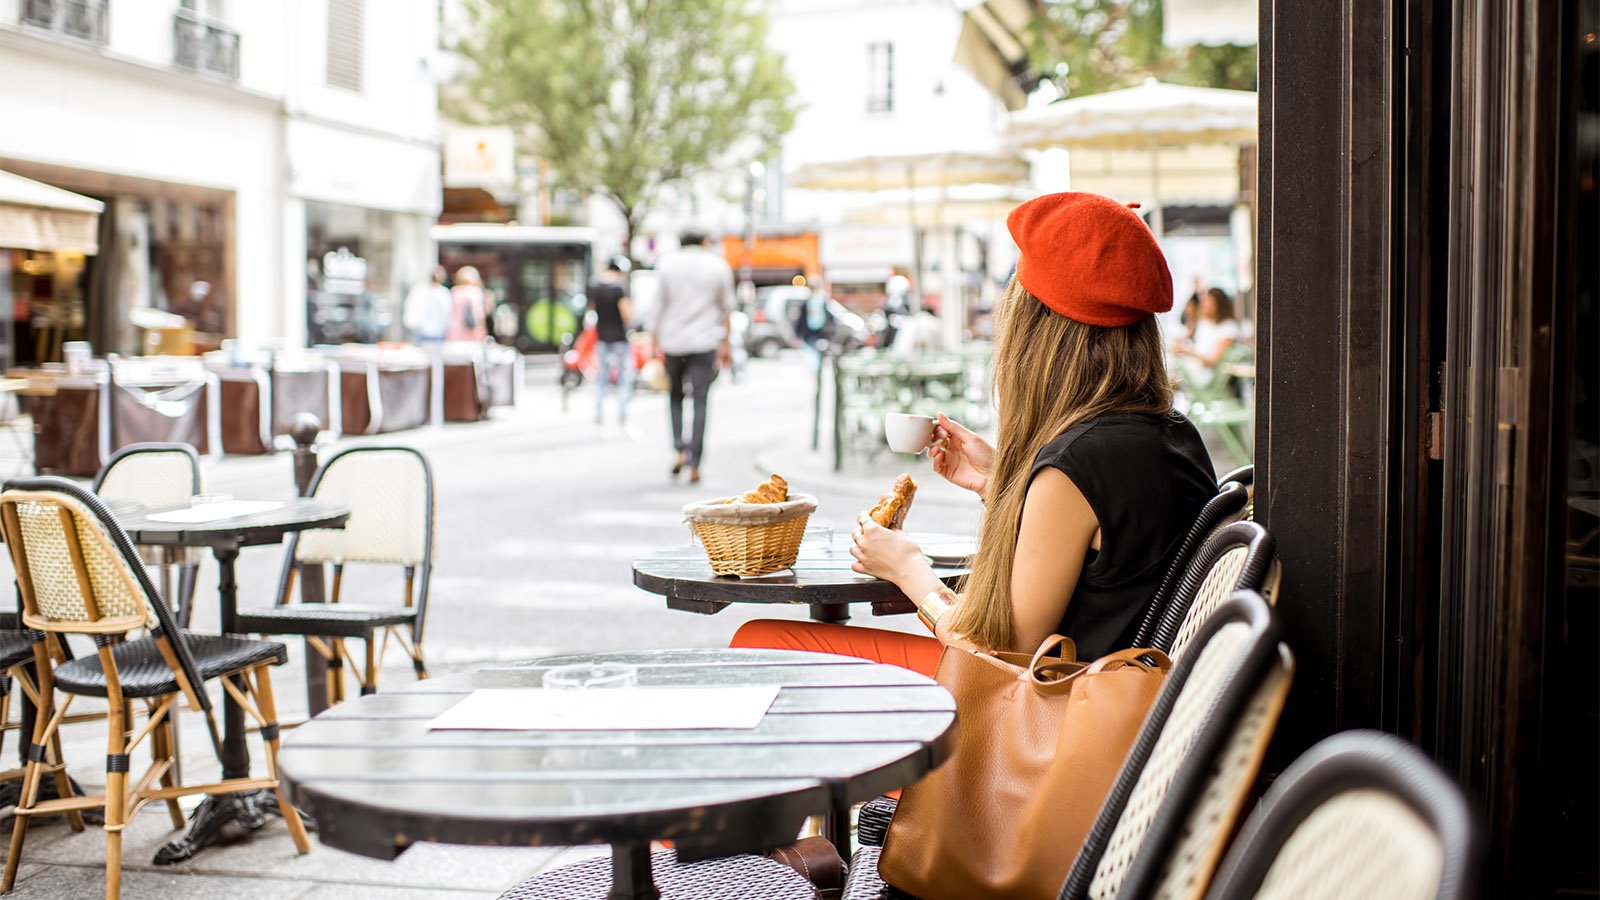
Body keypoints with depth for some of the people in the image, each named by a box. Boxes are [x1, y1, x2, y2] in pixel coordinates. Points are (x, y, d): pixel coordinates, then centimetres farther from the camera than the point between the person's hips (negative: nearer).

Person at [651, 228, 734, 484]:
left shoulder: (667, 264, 2)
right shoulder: (719, 266, 4)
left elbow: (659, 306, 1)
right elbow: (726, 308, 7)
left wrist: (655, 341, 5)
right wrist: (725, 344, 12)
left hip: (673, 341, 0)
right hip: (705, 342, 0)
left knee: (675, 395, 18)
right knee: (700, 401, 1)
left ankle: (681, 449, 1)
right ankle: (694, 465, -5)